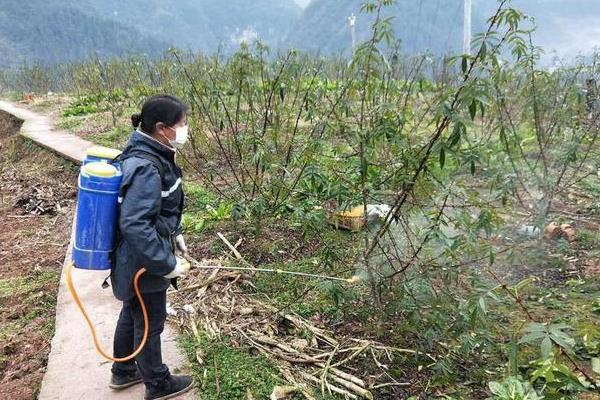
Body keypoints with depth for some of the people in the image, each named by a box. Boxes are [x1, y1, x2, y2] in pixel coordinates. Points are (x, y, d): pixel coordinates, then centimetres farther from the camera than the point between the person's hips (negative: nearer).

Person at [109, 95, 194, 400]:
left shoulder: (147, 155, 2)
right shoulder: (145, 168, -29)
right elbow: (134, 226, -33)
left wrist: (174, 235, 16)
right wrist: (167, 264, -26)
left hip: (135, 262, 9)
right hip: (143, 265, -9)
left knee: (132, 314, 26)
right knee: (150, 323, 11)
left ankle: (123, 372, 48)